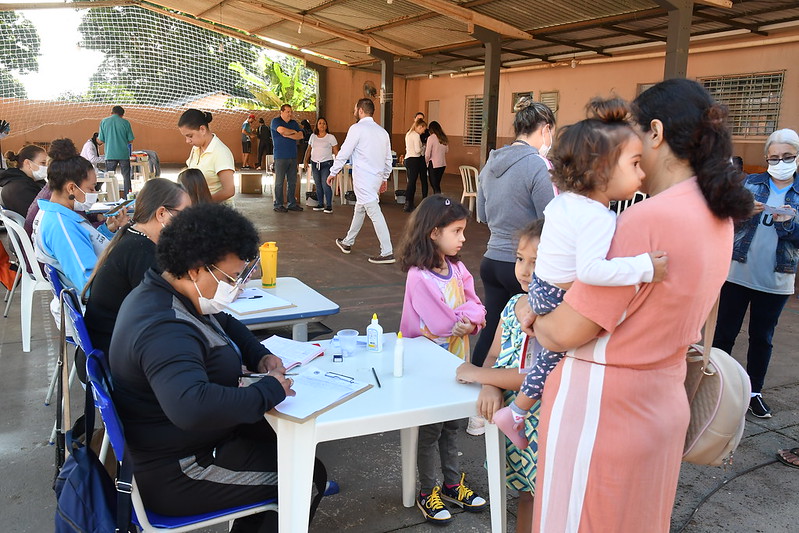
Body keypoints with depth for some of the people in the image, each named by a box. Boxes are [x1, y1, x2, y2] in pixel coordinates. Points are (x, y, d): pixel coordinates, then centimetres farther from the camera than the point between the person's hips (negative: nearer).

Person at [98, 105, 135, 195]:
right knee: (126, 177, 8)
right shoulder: (125, 122, -1)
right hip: (124, 154, 0)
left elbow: (101, 140, 1)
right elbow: (130, 140, 1)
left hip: (110, 154, 0)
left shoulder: (104, 122, 1)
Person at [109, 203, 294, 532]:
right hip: (174, 476, -10)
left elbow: (225, 324, 18)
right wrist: (271, 390, -35)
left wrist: (260, 356, 0)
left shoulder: (161, 295, 2)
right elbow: (193, 407, -49)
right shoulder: (165, 331, -33)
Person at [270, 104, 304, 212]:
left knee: (292, 181, 7)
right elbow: (282, 130, -20)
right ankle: (278, 205, 2)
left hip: (293, 156, 6)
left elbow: (301, 136, 3)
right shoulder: (275, 121, 0)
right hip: (280, 157, -5)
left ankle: (292, 203, 14)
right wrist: (294, 131, -3)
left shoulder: (294, 123, 16)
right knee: (279, 182, -3)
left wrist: (288, 135, -9)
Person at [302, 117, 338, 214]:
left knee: (326, 185, -11)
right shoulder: (313, 136, 12)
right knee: (318, 186, 8)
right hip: (315, 164, 5)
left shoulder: (331, 137, 0)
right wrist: (305, 161, 9)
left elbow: (336, 152, -1)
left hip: (326, 163, -5)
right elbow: (309, 150, 18)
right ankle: (320, 204, 18)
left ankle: (329, 205, -4)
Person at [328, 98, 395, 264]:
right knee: (359, 210, 22)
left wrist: (333, 173, 1)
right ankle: (347, 242, 37)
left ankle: (387, 253, -13)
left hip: (363, 179, -8)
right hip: (377, 178, 8)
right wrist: (385, 178, 27)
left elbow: (344, 153, -9)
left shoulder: (357, 128, -10)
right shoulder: (382, 132, 12)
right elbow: (388, 158, 17)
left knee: (375, 213, -10)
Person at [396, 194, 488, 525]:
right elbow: (442, 324, -25)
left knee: (452, 425, 20)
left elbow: (476, 307, 0)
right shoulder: (419, 275, -23)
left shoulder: (457, 268, 1)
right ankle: (427, 493, 27)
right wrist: (466, 313, -10)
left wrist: (469, 321, -20)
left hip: (456, 359, 7)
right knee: (430, 430, 9)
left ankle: (453, 484, 37)